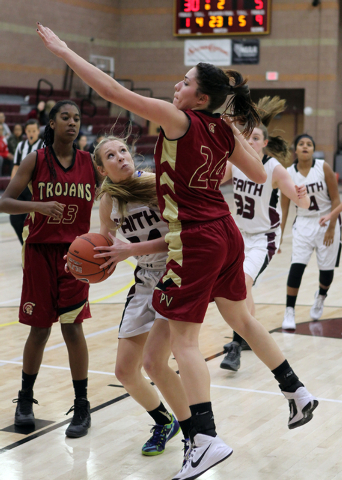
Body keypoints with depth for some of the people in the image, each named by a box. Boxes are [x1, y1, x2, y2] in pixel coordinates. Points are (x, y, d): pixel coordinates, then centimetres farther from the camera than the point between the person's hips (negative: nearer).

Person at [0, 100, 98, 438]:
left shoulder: (89, 162, 1)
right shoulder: (36, 160, -4)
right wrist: (39, 206, -27)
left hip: (75, 253, 1)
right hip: (40, 251, -1)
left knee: (73, 327, -5)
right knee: (39, 329, 6)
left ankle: (82, 406, 6)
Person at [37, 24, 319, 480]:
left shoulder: (178, 119, -15)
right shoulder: (225, 130, 5)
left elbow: (113, 90, -16)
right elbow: (259, 174, 16)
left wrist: (65, 51, -9)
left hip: (197, 241, -8)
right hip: (227, 235, 8)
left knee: (183, 338, -1)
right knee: (241, 318, 25)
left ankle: (207, 438, -4)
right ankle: (298, 393, 34)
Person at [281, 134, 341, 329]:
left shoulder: (323, 168, -11)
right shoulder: (289, 174, -6)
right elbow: (284, 207, 1)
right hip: (303, 224, 1)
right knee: (297, 266, -14)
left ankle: (321, 296, 39)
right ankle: (289, 312, -8)